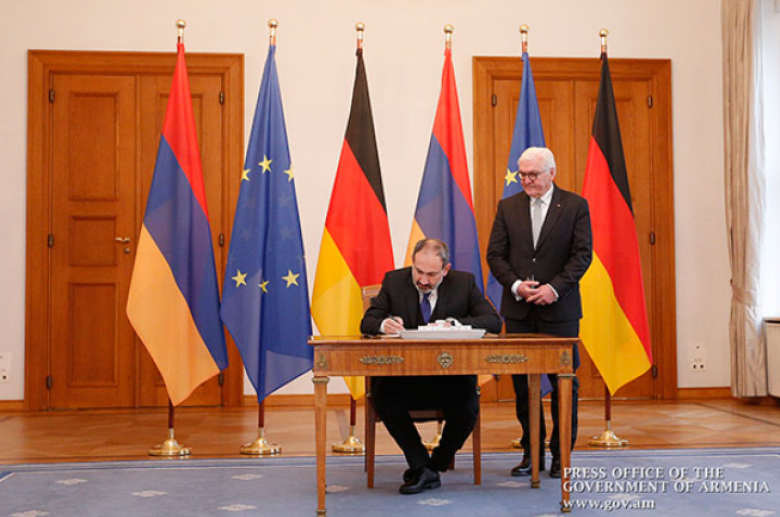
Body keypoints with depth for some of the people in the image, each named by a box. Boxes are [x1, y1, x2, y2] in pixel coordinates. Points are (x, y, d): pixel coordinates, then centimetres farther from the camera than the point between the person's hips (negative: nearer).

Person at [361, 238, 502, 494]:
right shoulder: (394, 281, 0)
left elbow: (494, 321, -9)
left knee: (467, 406, -29)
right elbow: (367, 322, -1)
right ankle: (422, 467, -16)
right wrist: (384, 324, -26)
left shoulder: (464, 283, -1)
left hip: (451, 377, 0)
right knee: (383, 398, -30)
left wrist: (454, 325, -26)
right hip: (404, 378, 1)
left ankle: (435, 465, -2)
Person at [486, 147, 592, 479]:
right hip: (518, 309, 3)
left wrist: (554, 287, -15)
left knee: (564, 383, 2)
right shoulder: (508, 207, 9)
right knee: (522, 383, 6)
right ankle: (532, 452, 17)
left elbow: (582, 254, -4)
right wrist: (515, 285, -10)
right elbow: (495, 254, 5)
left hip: (559, 309, -2)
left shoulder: (575, 206, 2)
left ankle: (561, 454, 13)